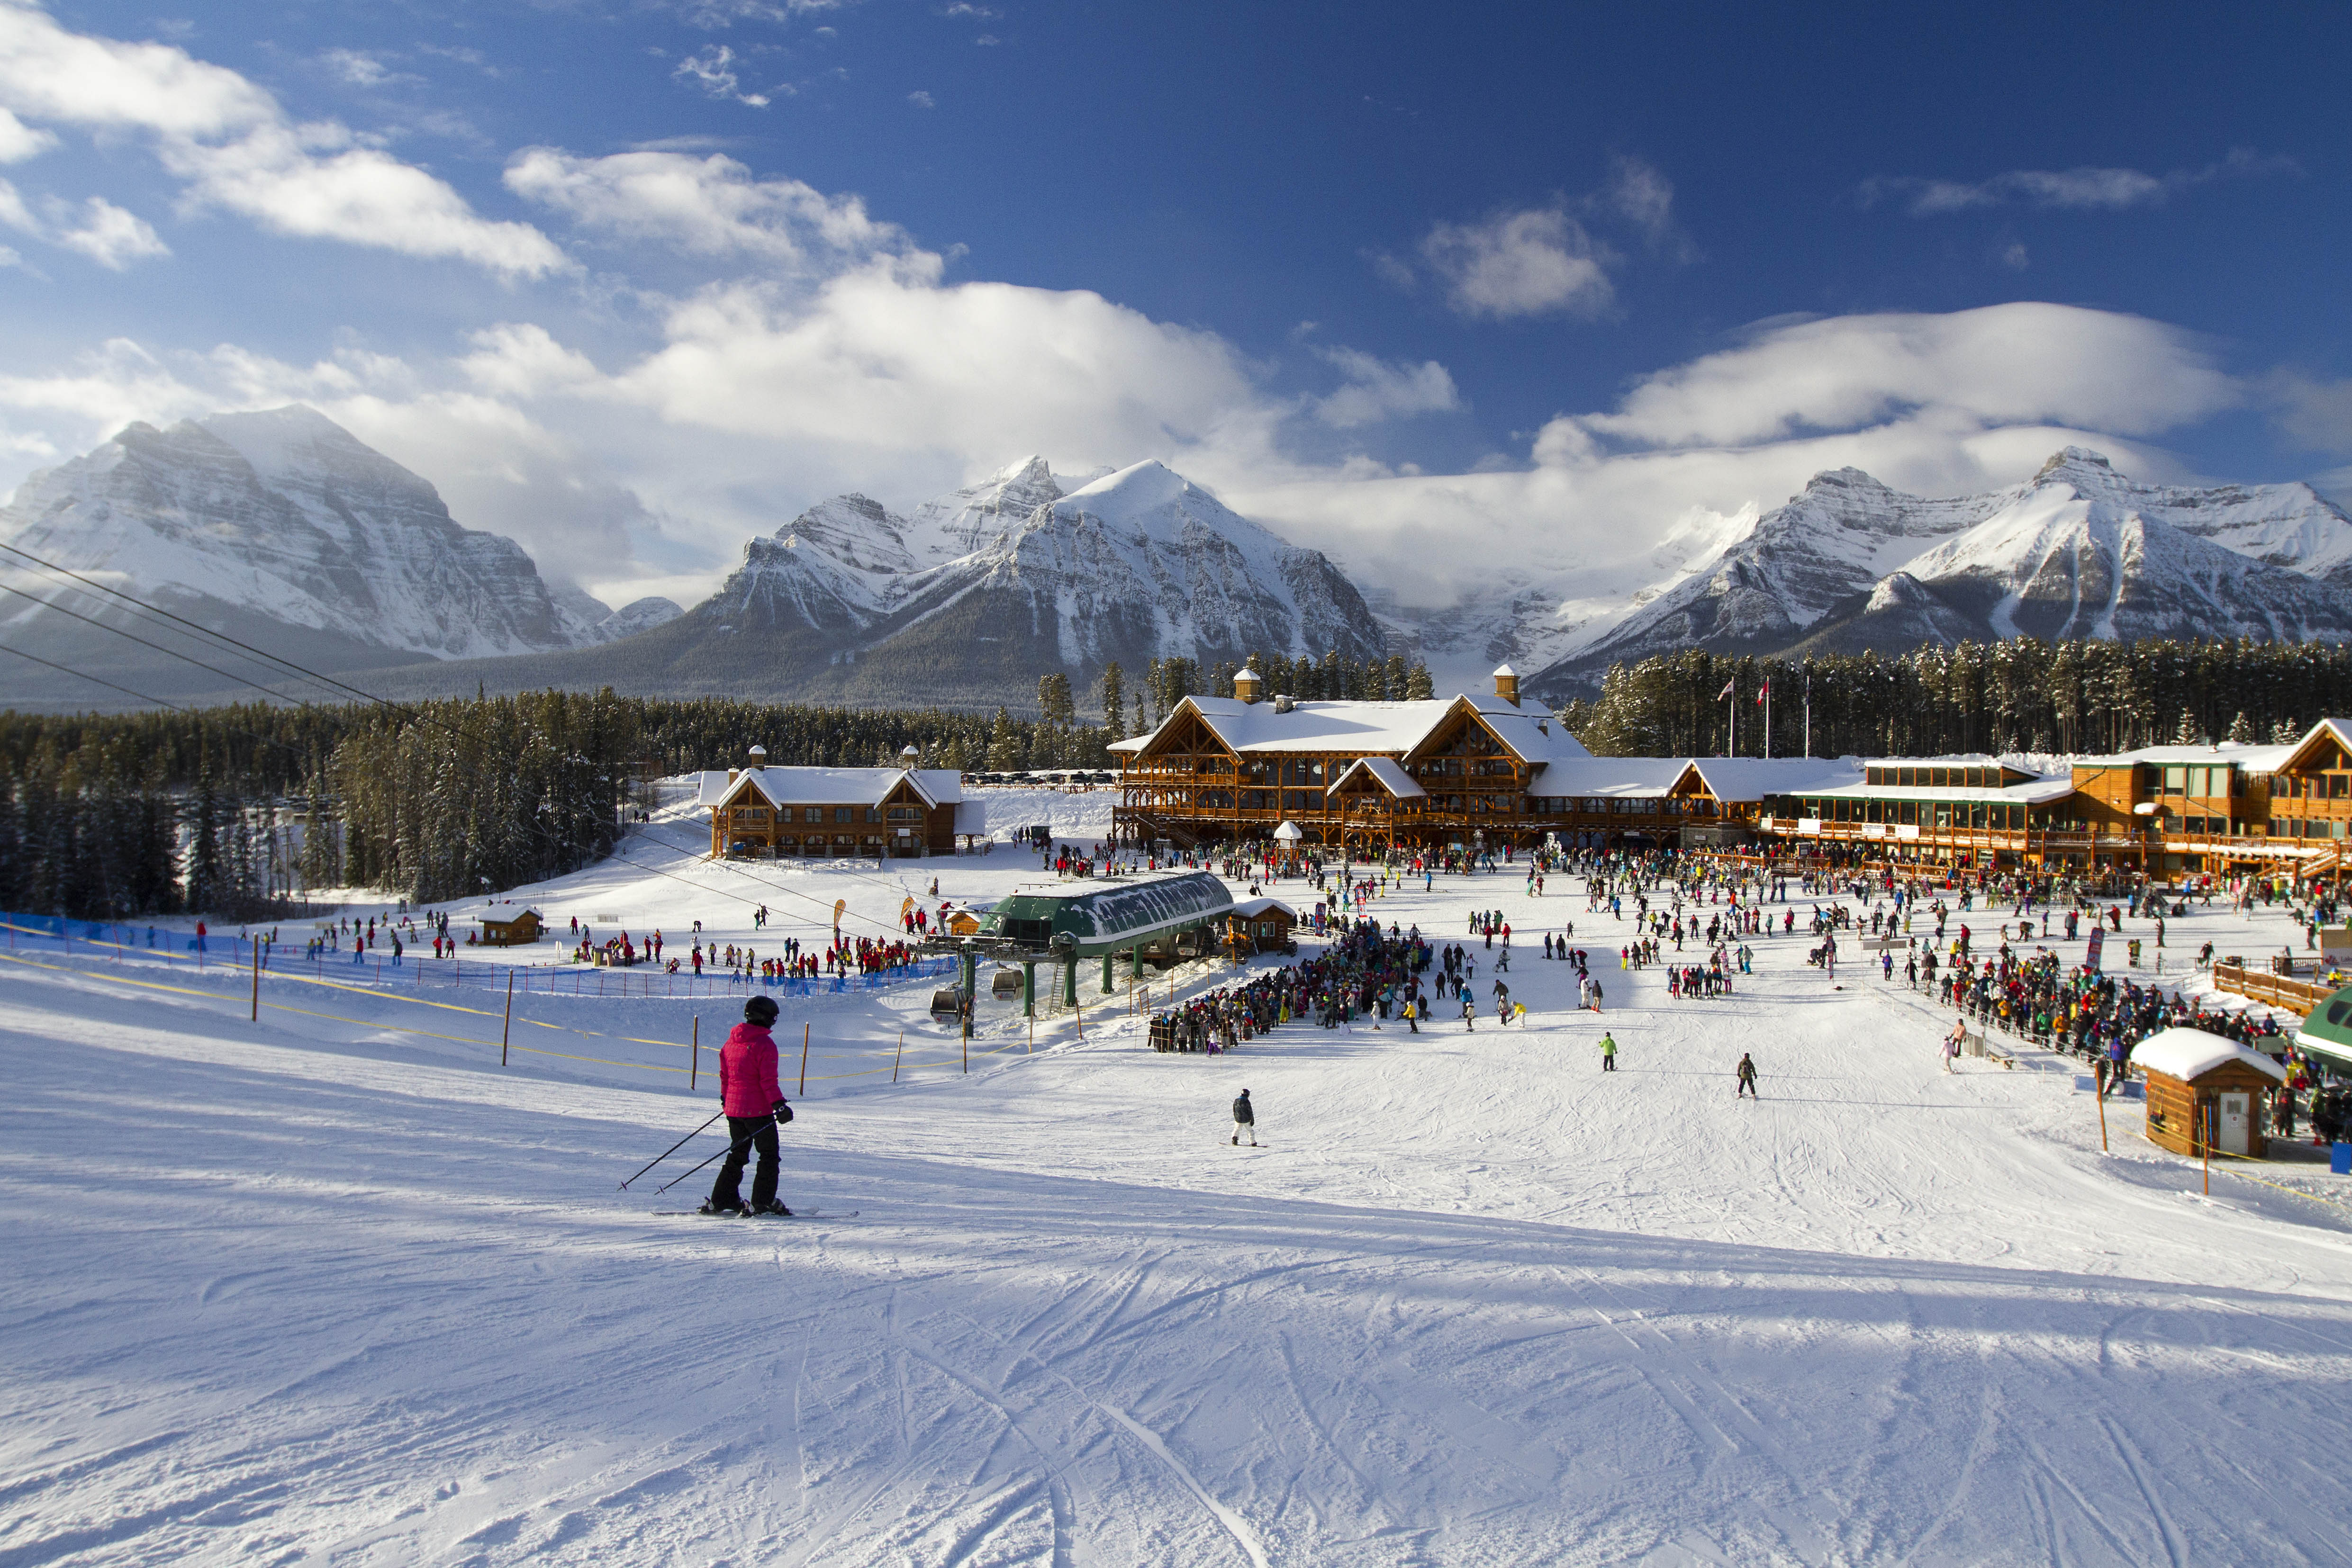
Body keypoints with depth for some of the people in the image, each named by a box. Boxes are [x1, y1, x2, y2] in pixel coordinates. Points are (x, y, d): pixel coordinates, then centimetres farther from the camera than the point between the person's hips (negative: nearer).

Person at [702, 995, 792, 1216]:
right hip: (758, 1110, -7)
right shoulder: (765, 1044, -14)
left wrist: (725, 1098, 31)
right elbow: (769, 1080, -19)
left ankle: (720, 1201, 17)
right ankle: (762, 1203, -1)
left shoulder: (731, 1041, 9)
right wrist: (779, 1105, -19)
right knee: (769, 1155, 3)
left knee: (738, 1154, 18)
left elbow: (724, 1073, 18)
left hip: (733, 1107, 8)